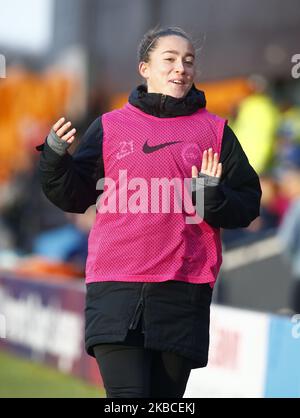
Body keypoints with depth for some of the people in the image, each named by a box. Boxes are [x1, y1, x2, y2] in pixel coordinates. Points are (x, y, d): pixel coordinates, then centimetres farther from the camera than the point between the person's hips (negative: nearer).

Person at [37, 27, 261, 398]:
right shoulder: (110, 126, 12)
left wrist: (213, 198, -10)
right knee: (127, 395, -12)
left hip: (183, 293, 1)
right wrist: (55, 157, -6)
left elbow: (247, 204, 10)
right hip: (115, 291, -1)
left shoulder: (214, 131, 12)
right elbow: (74, 197, 12)